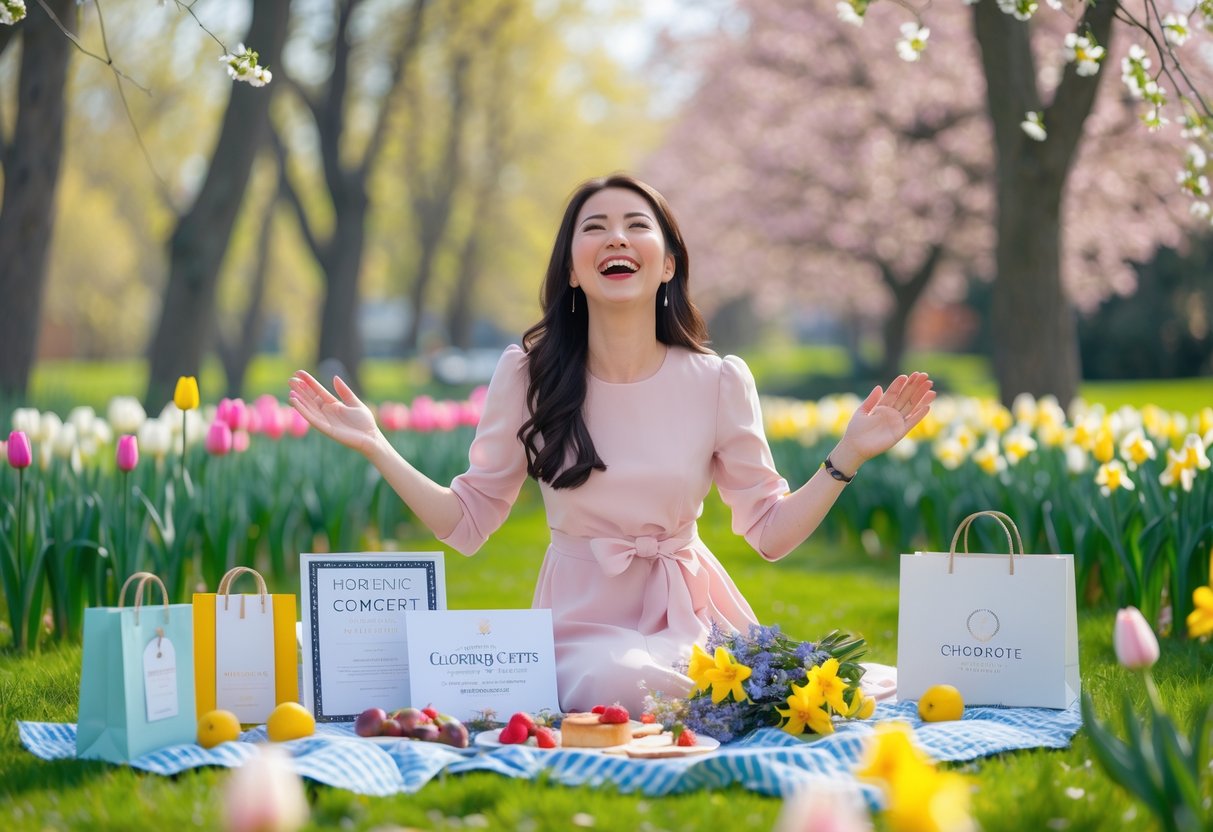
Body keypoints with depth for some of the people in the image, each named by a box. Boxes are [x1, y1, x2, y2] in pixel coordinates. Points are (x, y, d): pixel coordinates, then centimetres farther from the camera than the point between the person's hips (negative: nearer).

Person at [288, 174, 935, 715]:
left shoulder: (719, 382, -1)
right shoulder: (528, 373, -2)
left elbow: (771, 532, 4)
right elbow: (468, 522, 4)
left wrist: (847, 457, -8)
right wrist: (374, 448, -5)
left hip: (687, 615, 1)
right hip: (581, 617, 0)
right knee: (617, 681, -36)